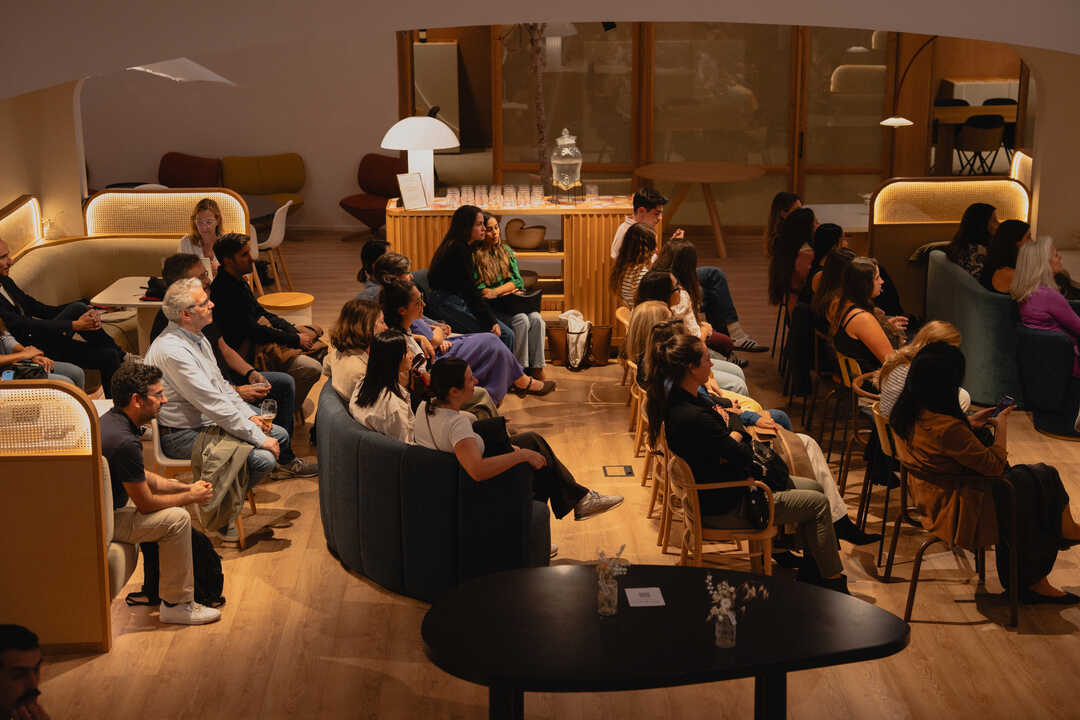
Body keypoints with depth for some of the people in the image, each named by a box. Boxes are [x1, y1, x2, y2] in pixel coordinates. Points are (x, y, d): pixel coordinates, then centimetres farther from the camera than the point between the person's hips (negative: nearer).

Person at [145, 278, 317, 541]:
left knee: (280, 435, 9)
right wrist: (259, 438, -22)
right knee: (263, 458, -21)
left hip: (208, 420, 10)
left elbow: (221, 385, 17)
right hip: (181, 435, -10)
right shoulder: (172, 351, -27)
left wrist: (250, 415, 3)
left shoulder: (197, 337, 5)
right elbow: (215, 406, -27)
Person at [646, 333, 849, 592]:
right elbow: (745, 456, -22)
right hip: (724, 504, -10)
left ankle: (811, 569, 27)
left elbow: (728, 412, 8)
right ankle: (833, 582, 15)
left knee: (813, 487, 17)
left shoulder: (675, 397, -3)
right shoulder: (694, 418, -33)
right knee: (819, 504, -1)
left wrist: (733, 436, -13)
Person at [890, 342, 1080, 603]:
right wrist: (1001, 425, -7)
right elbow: (994, 465, -20)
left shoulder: (913, 410, -7)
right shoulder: (947, 428, -33)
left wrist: (969, 422, 8)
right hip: (954, 508, -9)